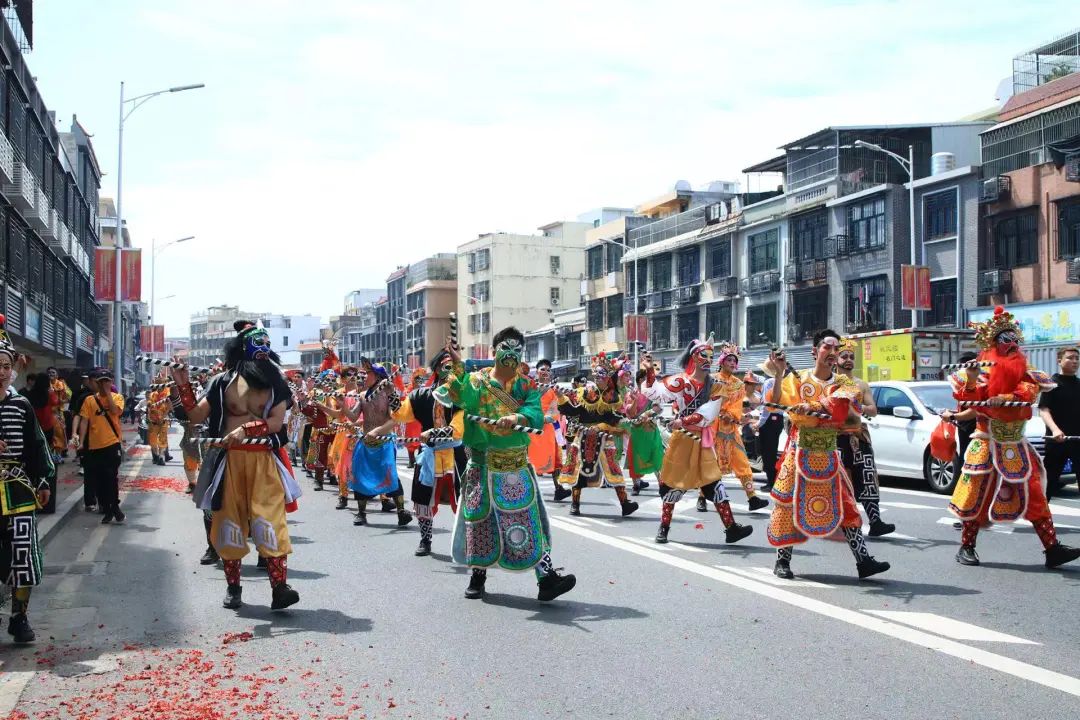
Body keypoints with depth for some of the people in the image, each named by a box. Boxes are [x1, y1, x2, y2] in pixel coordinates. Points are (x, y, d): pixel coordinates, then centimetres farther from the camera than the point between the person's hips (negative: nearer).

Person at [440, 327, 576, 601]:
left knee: (528, 521, -6)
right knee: (480, 519, 8)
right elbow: (455, 397, -14)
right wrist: (457, 367, -24)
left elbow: (535, 414, -14)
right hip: (481, 464, 0)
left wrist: (516, 418, -34)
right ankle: (478, 575, 26)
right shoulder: (475, 380, 4)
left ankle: (546, 579, -10)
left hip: (517, 466, 0)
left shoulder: (527, 386, 4)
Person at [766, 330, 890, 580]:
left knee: (845, 506, 1)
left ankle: (863, 560, 2)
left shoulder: (843, 383, 5)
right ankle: (782, 561, 12)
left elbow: (837, 407, -16)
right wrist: (779, 373, -24)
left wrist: (810, 406, -31)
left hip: (829, 455, 3)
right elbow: (777, 402, -14)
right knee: (790, 504, 0)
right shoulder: (798, 378, 0)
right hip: (800, 453, -3)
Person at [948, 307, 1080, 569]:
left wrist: (1006, 398, -27)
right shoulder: (983, 368, -1)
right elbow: (969, 400, -8)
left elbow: (1029, 391, -11)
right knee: (978, 495, 0)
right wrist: (971, 381, -26)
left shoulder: (1023, 368, 8)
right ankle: (966, 547, 11)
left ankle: (1052, 548, 1)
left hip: (1016, 445, 3)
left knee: (1034, 494, 1)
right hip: (988, 442, -3)